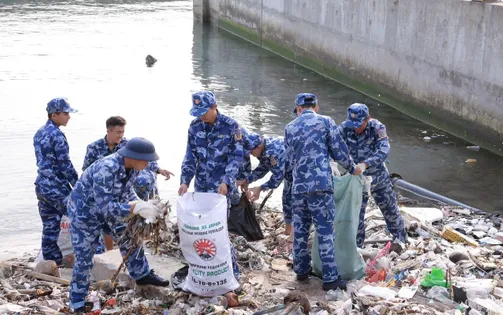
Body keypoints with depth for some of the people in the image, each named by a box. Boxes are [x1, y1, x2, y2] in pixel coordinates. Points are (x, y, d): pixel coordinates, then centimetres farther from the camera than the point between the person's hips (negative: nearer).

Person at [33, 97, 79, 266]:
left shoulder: (39, 133, 13)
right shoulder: (56, 134, -15)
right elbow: (64, 164, -16)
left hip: (41, 185, 8)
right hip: (56, 187, -8)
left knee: (50, 227, 11)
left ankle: (51, 262, 15)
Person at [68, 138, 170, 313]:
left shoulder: (131, 168, -12)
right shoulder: (106, 169, -37)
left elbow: (127, 193, -1)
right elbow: (105, 206, -40)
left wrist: (140, 207, -19)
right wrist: (136, 207, -41)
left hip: (106, 211, 8)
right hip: (84, 213, -7)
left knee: (129, 237, 15)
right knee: (84, 259, 1)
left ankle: (142, 274, 36)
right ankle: (78, 302, 18)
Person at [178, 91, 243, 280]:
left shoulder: (230, 126, -9)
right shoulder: (195, 126, 4)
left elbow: (236, 157, -10)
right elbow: (190, 156, 5)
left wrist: (226, 182, -22)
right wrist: (185, 181, -8)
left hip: (222, 186, -5)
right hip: (201, 186, 5)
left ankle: (232, 271, 2)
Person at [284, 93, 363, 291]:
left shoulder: (290, 128, 11)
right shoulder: (325, 122, -1)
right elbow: (339, 151, 0)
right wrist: (352, 169, 16)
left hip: (298, 185, 4)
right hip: (321, 184, -4)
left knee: (300, 228, 16)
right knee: (325, 231, -3)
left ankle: (301, 269, 26)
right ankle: (330, 278, -3)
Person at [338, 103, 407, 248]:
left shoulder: (377, 128, -21)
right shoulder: (344, 128, -18)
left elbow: (383, 152, -34)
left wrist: (365, 164, -49)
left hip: (378, 176, 0)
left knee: (391, 210, 16)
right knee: (356, 215, 5)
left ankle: (402, 241, 37)